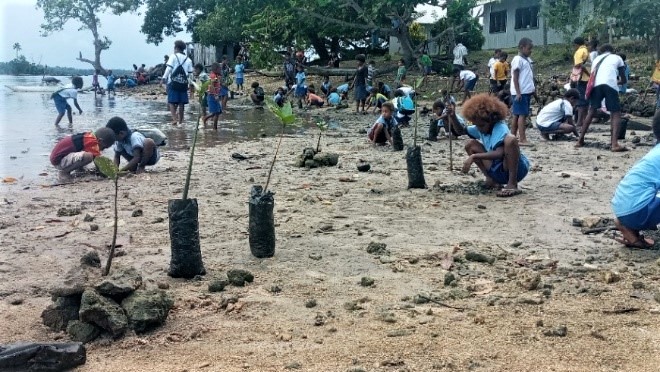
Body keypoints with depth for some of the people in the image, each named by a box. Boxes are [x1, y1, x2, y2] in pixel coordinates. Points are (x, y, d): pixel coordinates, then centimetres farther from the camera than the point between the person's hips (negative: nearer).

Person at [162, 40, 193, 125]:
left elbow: (169, 68, -10)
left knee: (172, 102, -1)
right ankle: (180, 120, 14)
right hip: (183, 83, 4)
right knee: (181, 103, 9)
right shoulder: (188, 60, 10)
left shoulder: (173, 56, -1)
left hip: (173, 82, -3)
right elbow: (189, 73, 6)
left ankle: (174, 118, -17)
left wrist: (164, 78, -6)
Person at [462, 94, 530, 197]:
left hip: (518, 168, -8)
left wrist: (474, 157, -36)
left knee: (510, 139, -35)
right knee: (470, 144, 5)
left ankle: (512, 185, -30)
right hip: (498, 172, 8)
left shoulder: (500, 128, -20)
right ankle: (491, 180, 3)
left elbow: (499, 153, -35)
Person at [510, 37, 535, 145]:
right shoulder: (518, 60, -11)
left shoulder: (528, 60, 16)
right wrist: (518, 93, -19)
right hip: (520, 92, -9)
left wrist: (533, 87, 15)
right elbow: (515, 78, -14)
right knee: (522, 114, -10)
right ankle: (522, 140, -11)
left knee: (517, 115, 11)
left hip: (527, 92, 9)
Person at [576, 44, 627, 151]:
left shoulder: (597, 59, 32)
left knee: (591, 111, 19)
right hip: (610, 84, -3)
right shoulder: (617, 58, 25)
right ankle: (614, 144, -15)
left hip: (596, 84, 3)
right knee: (616, 113, 2)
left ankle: (580, 140, 17)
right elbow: (623, 80, 26)